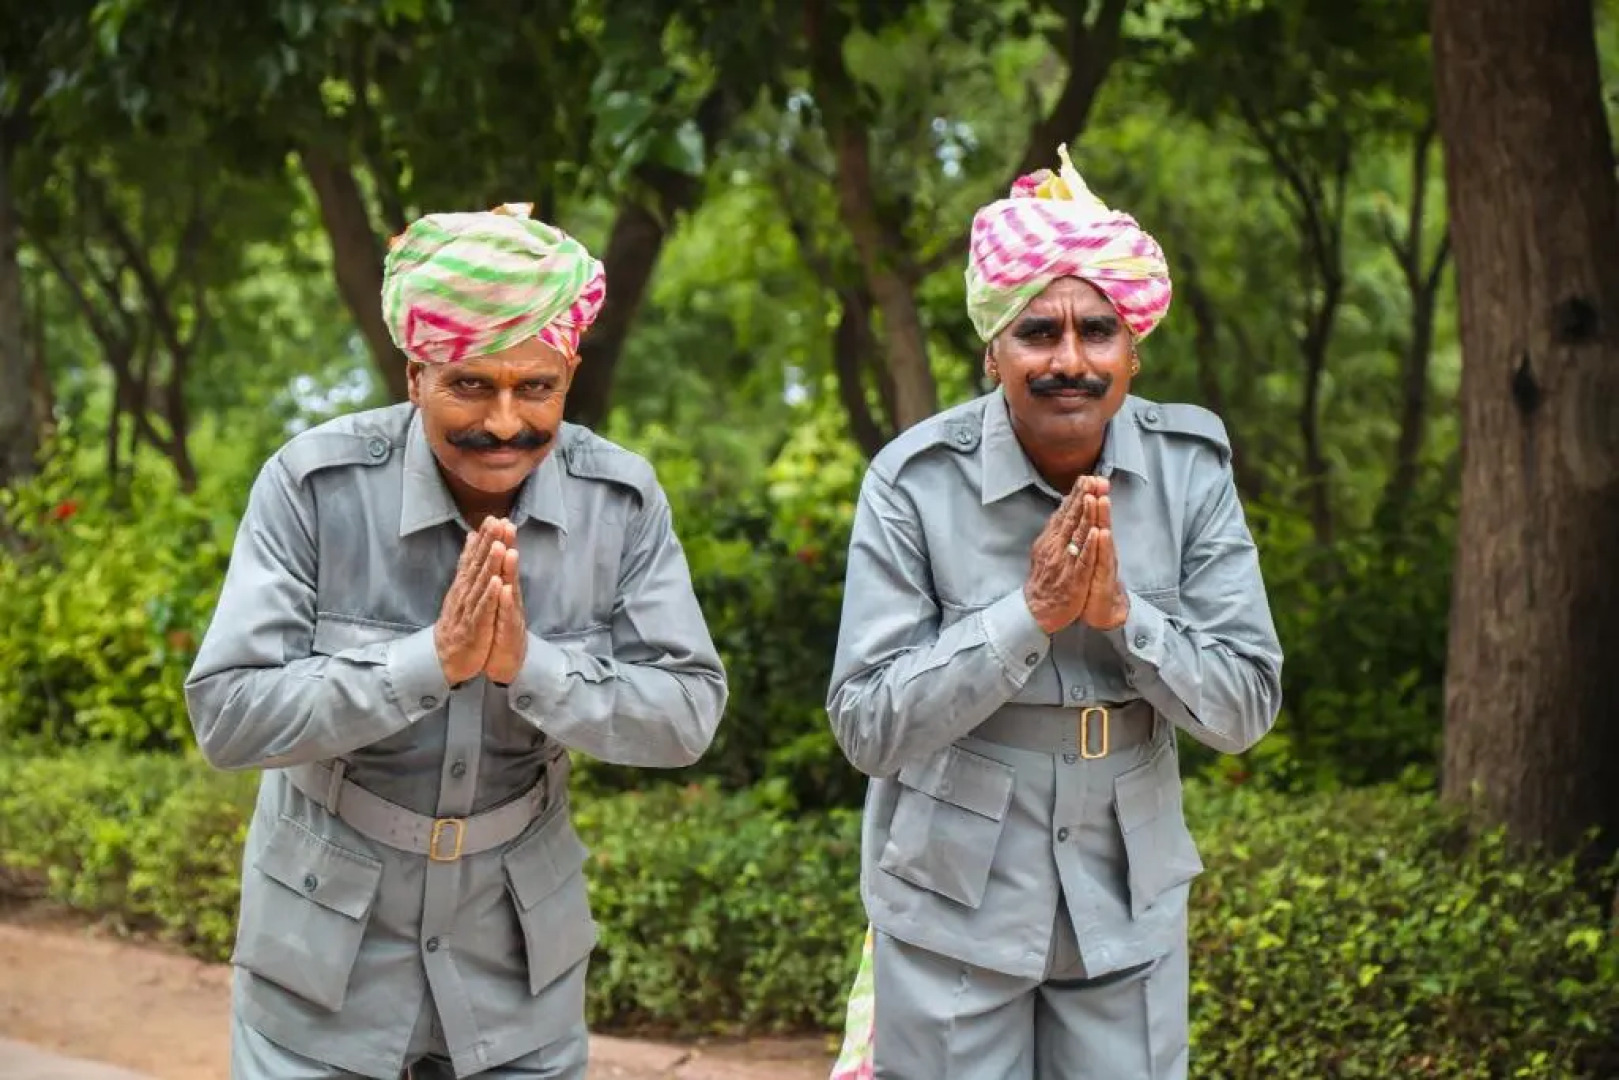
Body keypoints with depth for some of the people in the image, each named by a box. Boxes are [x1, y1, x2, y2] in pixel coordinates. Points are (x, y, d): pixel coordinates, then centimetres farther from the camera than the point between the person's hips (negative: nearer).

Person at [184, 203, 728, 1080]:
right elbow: (226, 715, -20)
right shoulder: (313, 484, -16)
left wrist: (529, 663, -27)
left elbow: (689, 712, -12)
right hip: (326, 937, -2)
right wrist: (431, 657, -29)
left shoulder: (622, 500, -10)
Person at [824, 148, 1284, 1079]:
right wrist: (1028, 612, -25)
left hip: (1128, 909, 2)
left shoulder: (1193, 468, -7)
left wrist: (1120, 610, -23)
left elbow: (1247, 709, -7)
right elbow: (869, 728, -15)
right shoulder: (915, 482, -14)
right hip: (952, 909, -2)